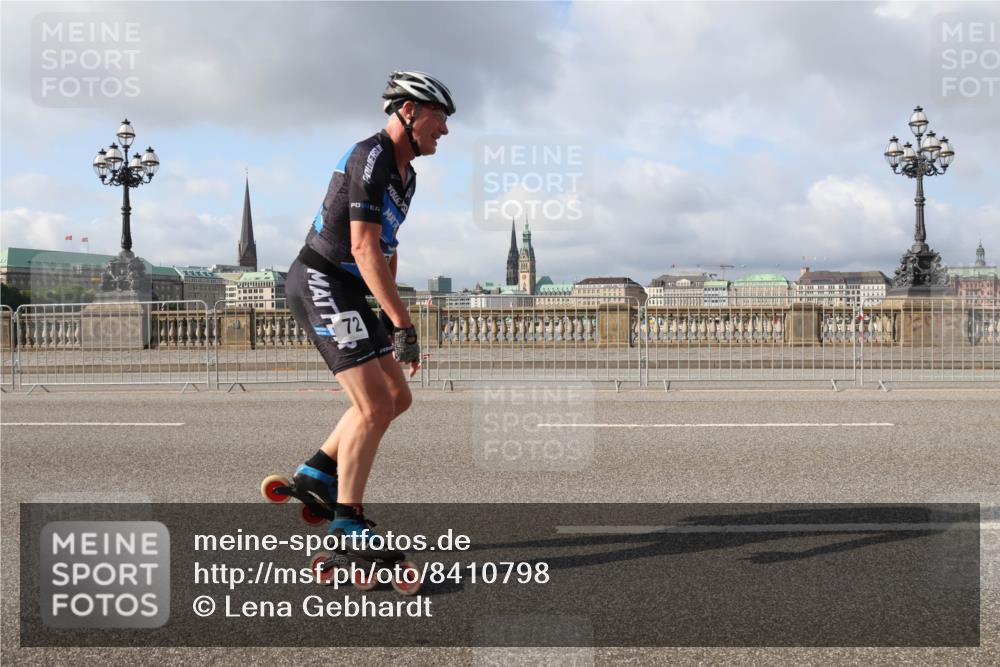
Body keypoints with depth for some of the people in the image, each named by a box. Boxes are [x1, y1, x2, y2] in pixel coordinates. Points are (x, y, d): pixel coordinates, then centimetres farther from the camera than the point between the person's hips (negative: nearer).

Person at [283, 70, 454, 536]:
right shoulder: (370, 158, -18)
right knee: (375, 406, -14)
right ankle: (346, 521, -3)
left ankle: (317, 473, 20)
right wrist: (403, 326, -27)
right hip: (319, 284, -10)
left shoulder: (405, 174, 14)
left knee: (397, 398, 10)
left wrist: (388, 312, 21)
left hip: (349, 291, 10)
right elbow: (364, 248, -25)